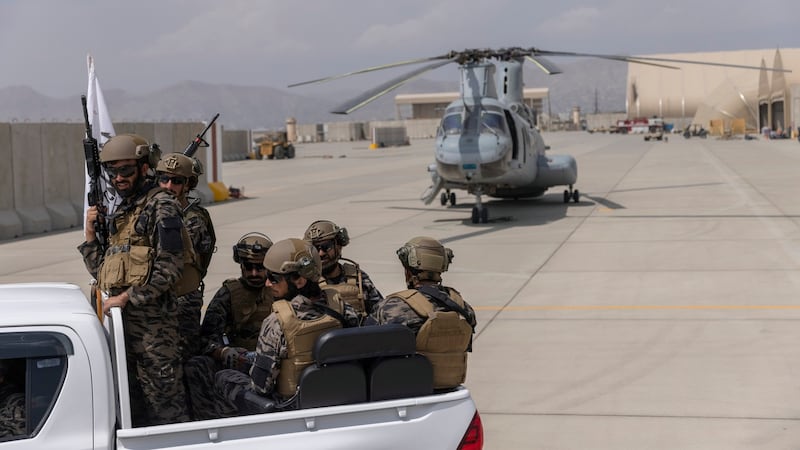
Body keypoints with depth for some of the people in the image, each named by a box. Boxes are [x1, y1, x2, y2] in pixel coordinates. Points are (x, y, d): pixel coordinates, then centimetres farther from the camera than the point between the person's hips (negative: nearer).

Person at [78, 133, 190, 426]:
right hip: (118, 317, 8)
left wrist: (126, 297, -17)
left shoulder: (161, 205, -6)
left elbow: (169, 267, -15)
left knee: (163, 397, -5)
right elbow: (101, 270, 20)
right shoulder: (118, 214, 19)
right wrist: (90, 233, 8)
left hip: (152, 319, -8)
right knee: (130, 399, 15)